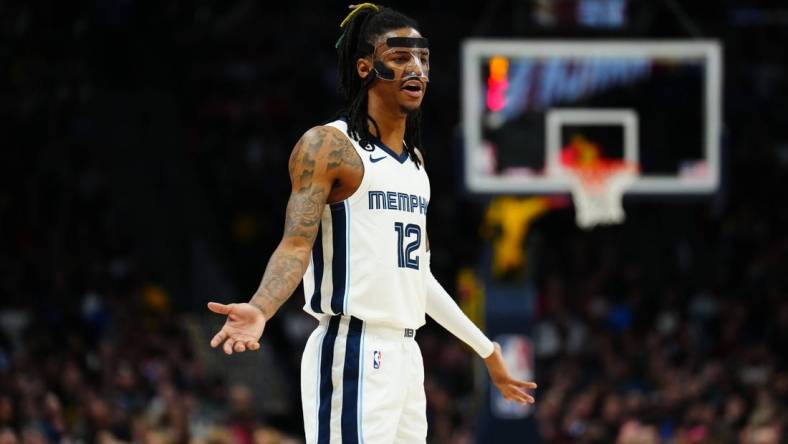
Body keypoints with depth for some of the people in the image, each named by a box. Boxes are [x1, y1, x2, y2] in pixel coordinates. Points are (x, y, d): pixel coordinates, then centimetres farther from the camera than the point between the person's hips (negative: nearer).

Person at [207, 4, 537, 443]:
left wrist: (486, 349, 29)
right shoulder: (328, 146, -6)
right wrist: (259, 310, -33)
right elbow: (296, 244, -15)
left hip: (406, 353, 9)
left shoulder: (414, 160, 19)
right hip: (354, 353, -9)